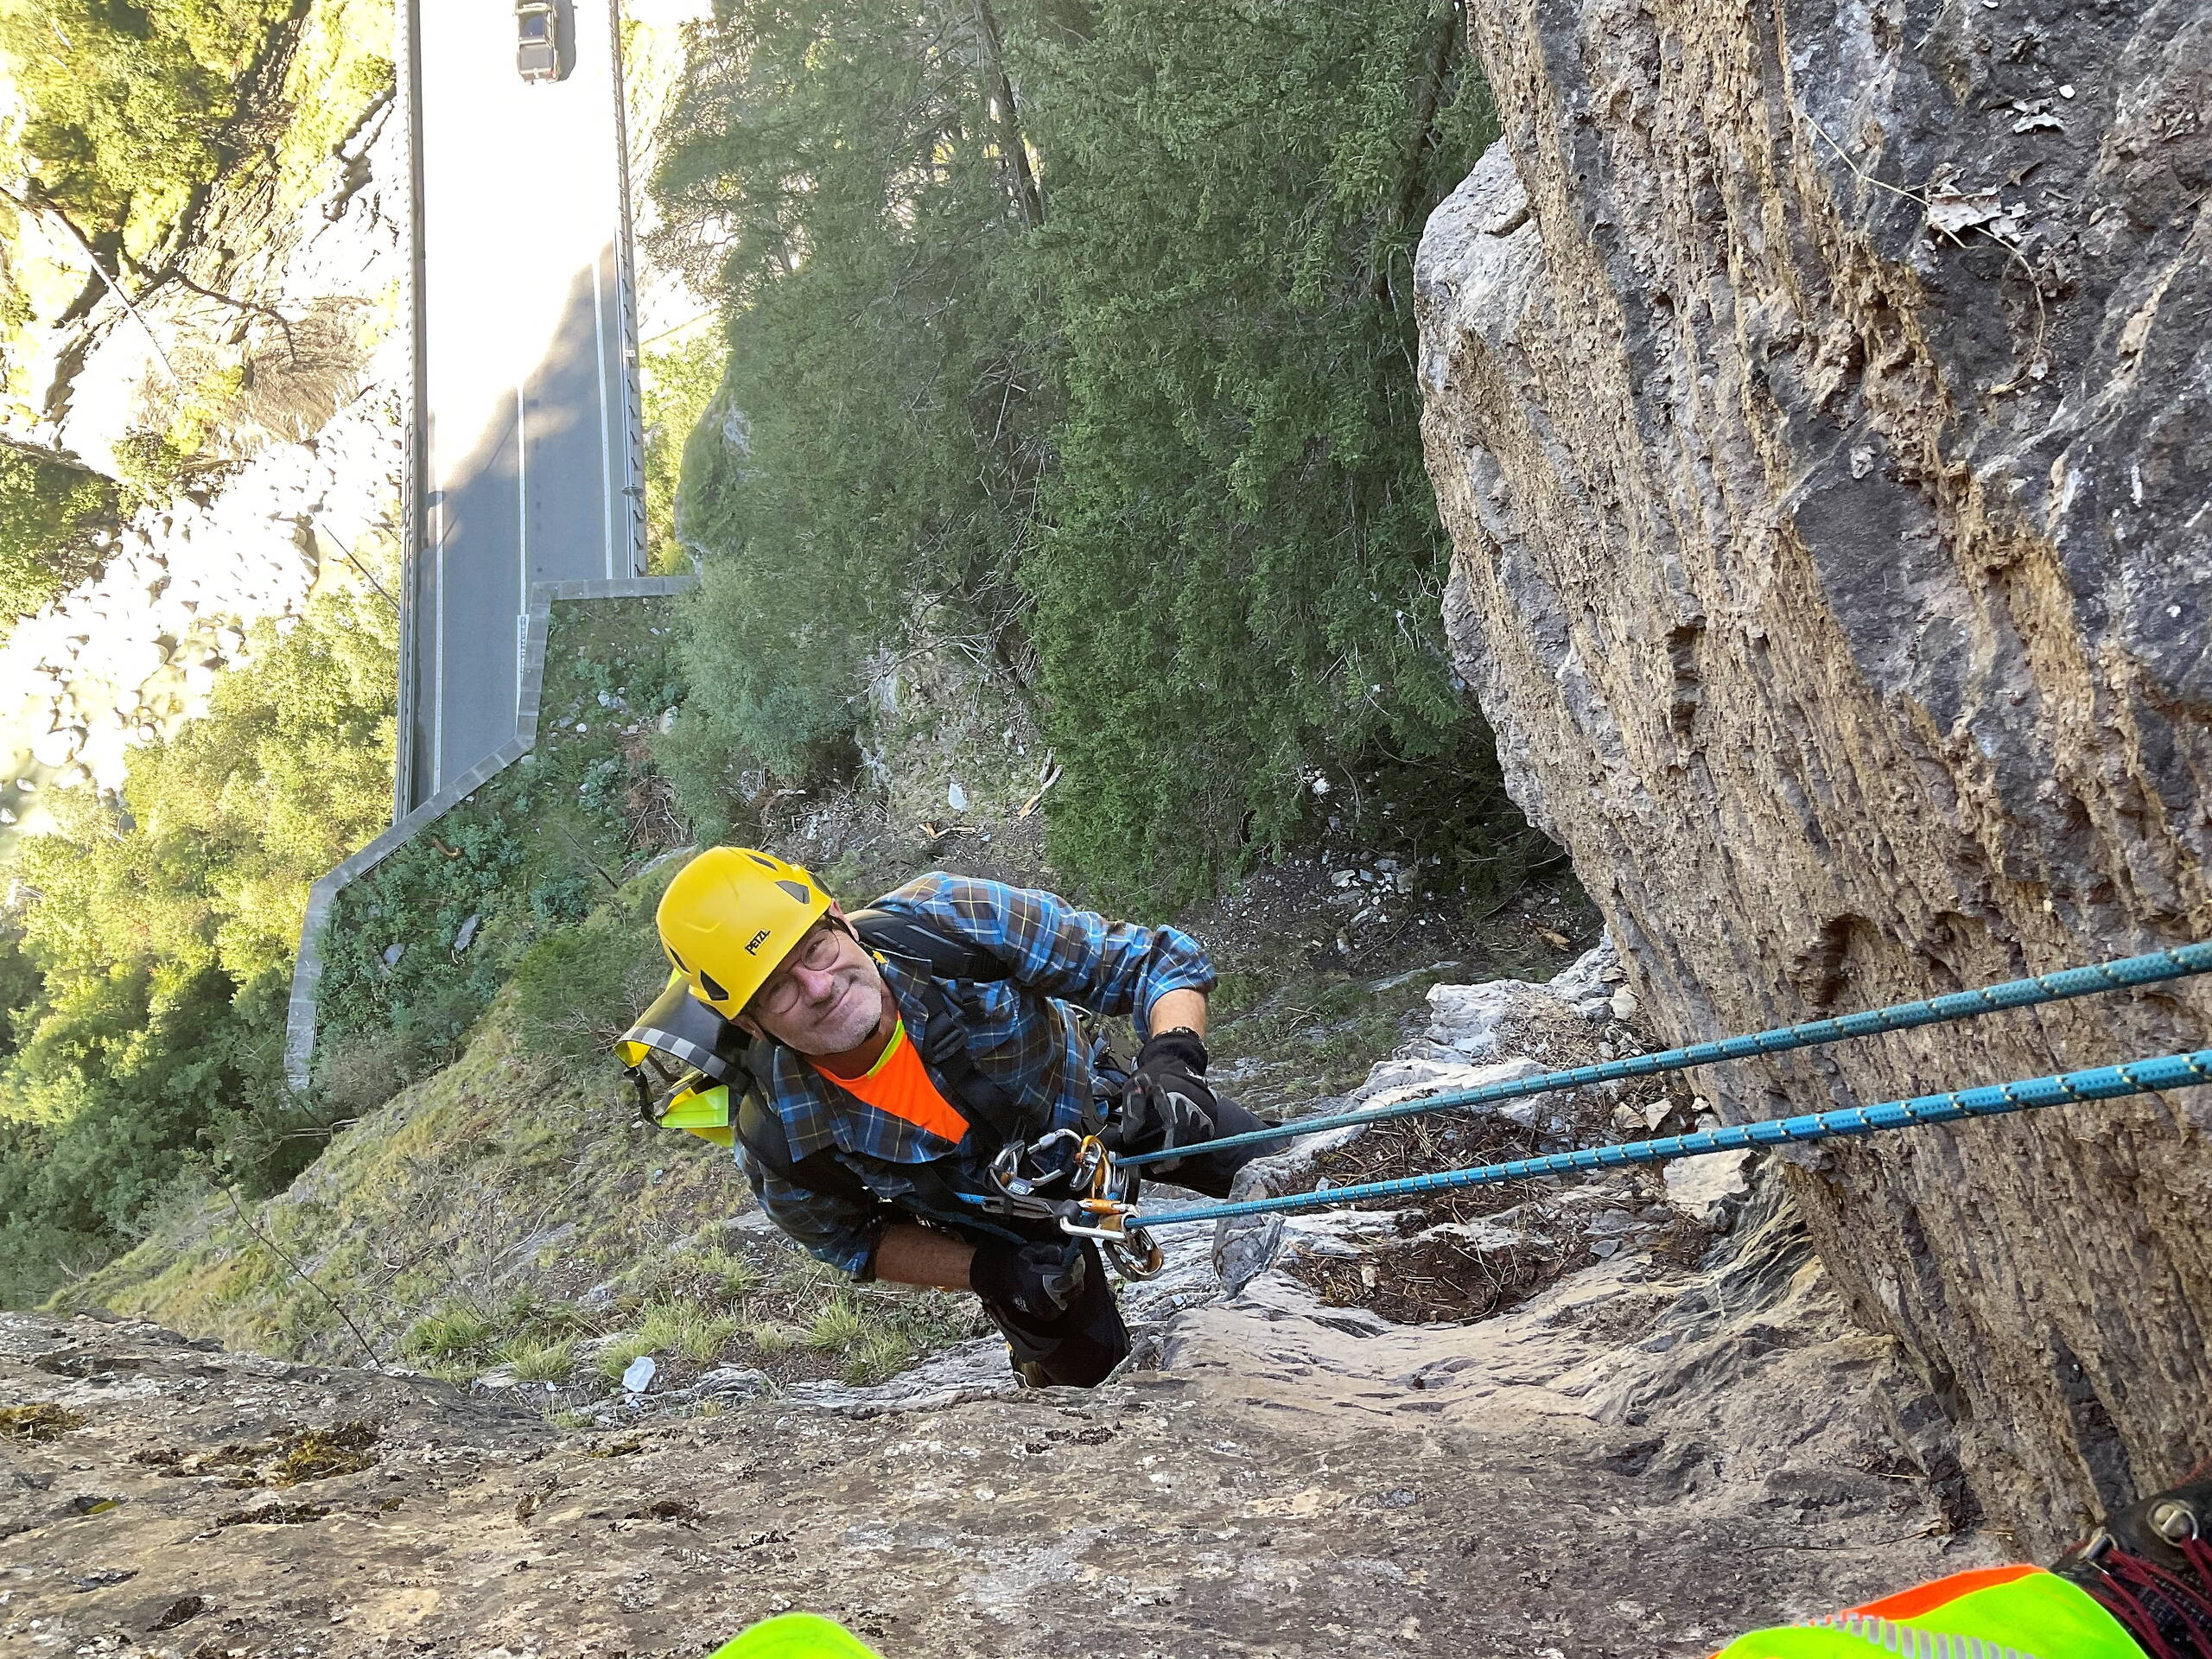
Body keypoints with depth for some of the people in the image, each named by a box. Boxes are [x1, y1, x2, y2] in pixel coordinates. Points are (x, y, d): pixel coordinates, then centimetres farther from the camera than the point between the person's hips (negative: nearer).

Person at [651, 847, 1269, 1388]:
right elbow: (855, 1238, -10)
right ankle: (1044, 1359, 38)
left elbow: (1153, 960, -28)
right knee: (1087, 1365, 2)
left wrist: (1172, 1061, -49)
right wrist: (988, 1271, -25)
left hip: (1097, 1105, 1)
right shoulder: (781, 1145, -33)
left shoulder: (949, 920, -38)